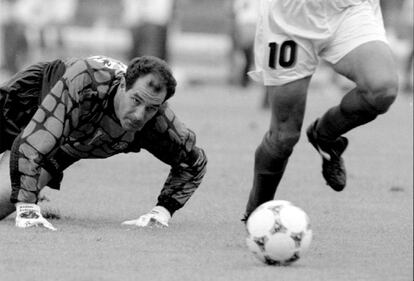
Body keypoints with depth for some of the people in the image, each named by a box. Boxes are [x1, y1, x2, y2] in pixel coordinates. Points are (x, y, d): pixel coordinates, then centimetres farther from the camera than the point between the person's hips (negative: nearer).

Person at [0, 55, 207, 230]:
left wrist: (163, 210, -23)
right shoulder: (85, 84, -48)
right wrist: (27, 210, -54)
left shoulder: (159, 124, -33)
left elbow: (193, 163, -12)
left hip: (68, 148, 3)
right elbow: (27, 146, -49)